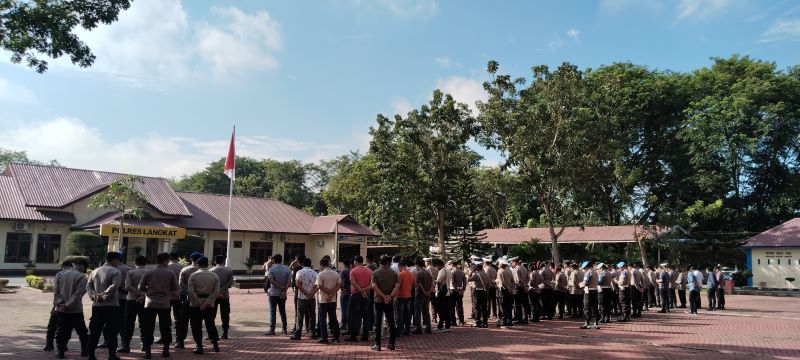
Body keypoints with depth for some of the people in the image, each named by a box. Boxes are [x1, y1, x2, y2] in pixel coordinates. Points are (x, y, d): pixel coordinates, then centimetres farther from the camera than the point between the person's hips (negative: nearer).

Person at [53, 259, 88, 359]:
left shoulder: (59, 274, 6)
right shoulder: (81, 276, -9)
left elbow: (55, 291, -1)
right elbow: (78, 293, -17)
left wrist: (60, 303, -8)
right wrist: (68, 305, -13)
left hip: (60, 310, 3)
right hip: (75, 310, -3)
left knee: (61, 332, 9)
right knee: (82, 331, 11)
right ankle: (85, 350, 18)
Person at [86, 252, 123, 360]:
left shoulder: (95, 271, 12)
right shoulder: (115, 272, -9)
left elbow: (88, 286, 8)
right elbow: (114, 286, -21)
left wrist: (93, 295, -3)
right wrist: (103, 296, -13)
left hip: (96, 305, 6)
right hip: (111, 306, -6)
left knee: (95, 331, 12)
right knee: (111, 331, 1)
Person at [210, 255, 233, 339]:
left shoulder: (211, 270, -1)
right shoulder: (229, 270, 2)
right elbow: (230, 283, -8)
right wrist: (221, 290, -11)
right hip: (225, 295, 1)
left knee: (212, 315, 7)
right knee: (225, 315, 7)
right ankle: (225, 334, 7)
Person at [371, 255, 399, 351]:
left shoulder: (375, 273, -3)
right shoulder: (393, 273, 2)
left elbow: (374, 286, -16)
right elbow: (397, 286, -10)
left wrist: (384, 296, -16)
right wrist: (390, 296, -17)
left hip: (379, 300, -2)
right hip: (390, 302, 2)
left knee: (378, 323, 4)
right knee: (391, 323, 11)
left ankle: (377, 345, 5)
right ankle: (391, 344, 13)